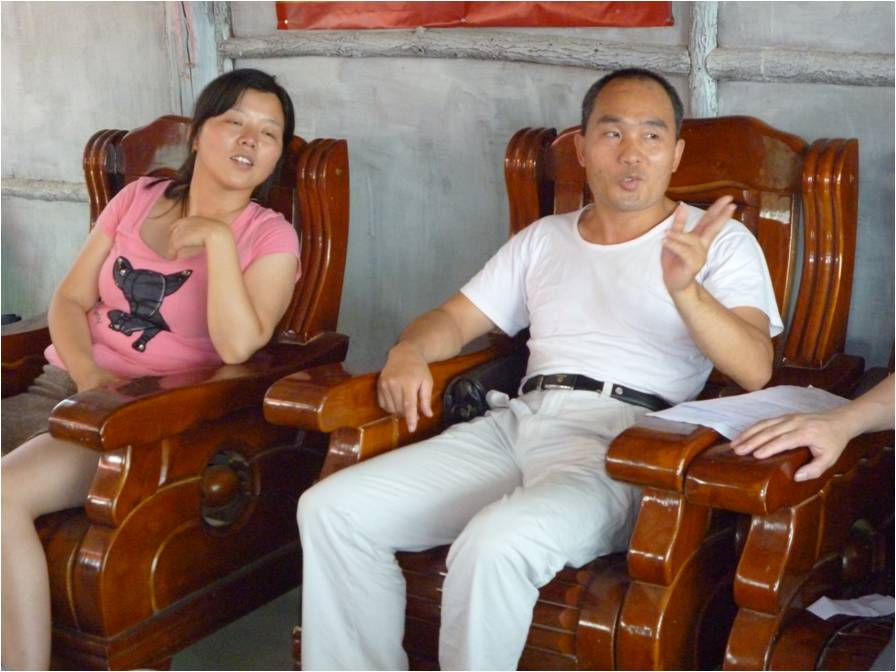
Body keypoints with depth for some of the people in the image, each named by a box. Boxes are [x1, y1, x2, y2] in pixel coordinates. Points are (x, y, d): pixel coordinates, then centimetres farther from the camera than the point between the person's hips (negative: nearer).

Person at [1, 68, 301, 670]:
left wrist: (216, 237, -17)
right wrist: (89, 375, -9)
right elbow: (70, 301, 10)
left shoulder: (269, 237, -2)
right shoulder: (138, 199, 12)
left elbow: (237, 347, -17)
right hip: (65, 386, 6)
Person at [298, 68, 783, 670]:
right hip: (517, 422, 6)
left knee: (495, 542, -36)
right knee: (330, 508, -13)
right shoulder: (544, 240, 24)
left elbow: (754, 370, -5)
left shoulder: (719, 241, 9)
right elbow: (455, 319, 24)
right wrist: (408, 353, 0)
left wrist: (686, 289, -24)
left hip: (621, 441, -5)